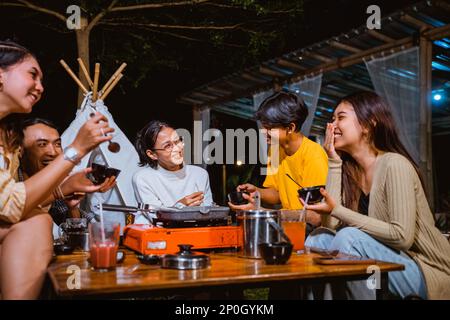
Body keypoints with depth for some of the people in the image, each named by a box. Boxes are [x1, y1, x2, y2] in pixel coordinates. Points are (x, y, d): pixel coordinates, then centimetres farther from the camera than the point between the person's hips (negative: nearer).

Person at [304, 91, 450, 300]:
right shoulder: (349, 169, 3)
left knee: (349, 237, -26)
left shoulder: (394, 165, -18)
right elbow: (330, 224, -9)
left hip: (426, 270, -6)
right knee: (320, 237, -11)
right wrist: (333, 161, -8)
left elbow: (402, 236, -25)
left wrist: (337, 210, -24)